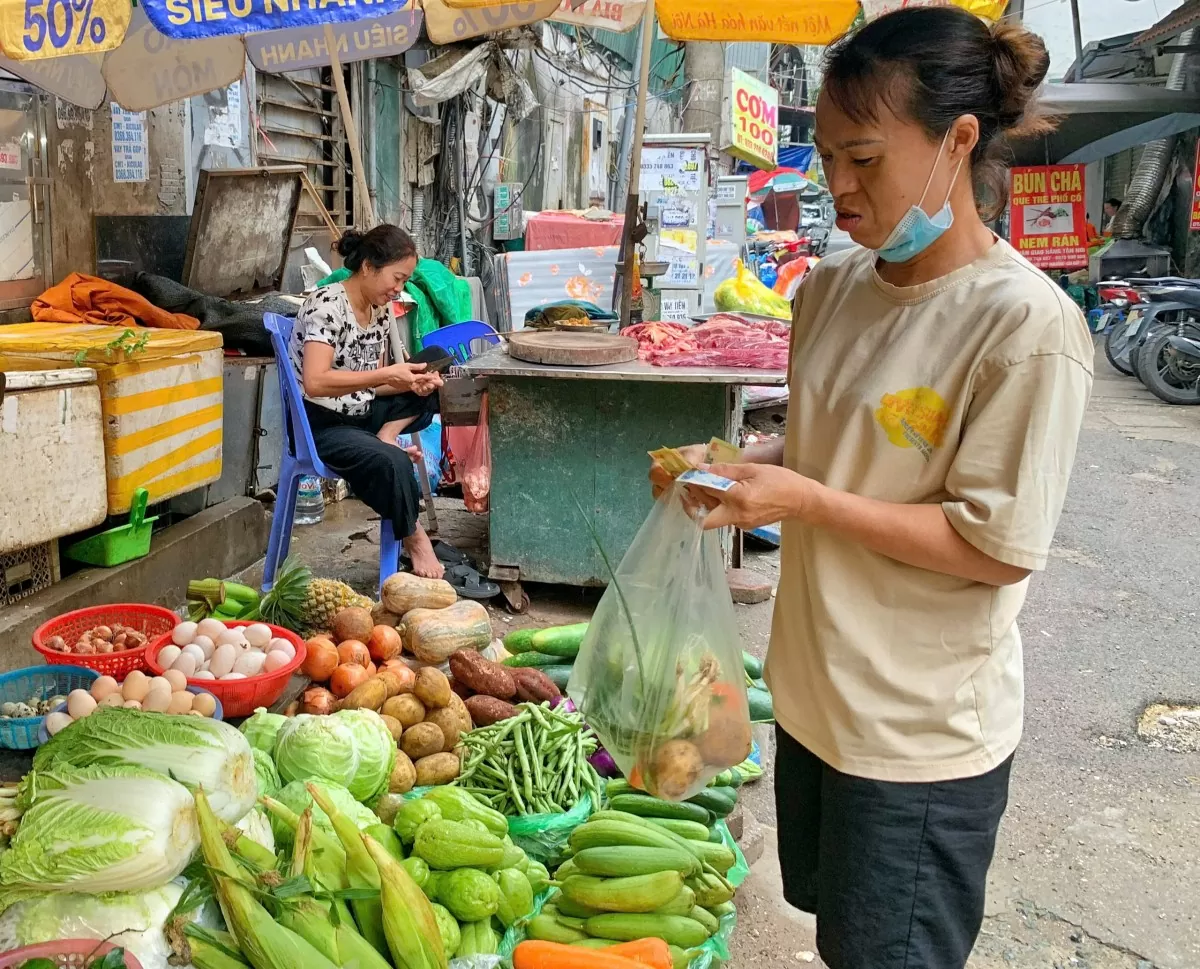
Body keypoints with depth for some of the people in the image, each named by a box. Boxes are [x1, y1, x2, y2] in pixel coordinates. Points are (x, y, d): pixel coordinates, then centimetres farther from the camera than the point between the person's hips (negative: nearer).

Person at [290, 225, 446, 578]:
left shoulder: (380, 312, 6)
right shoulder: (327, 304, -18)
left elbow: (371, 386, 11)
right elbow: (315, 383, -30)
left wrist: (412, 383, -8)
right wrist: (386, 374, -30)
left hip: (361, 415, 9)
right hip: (320, 425, -9)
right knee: (393, 462, -34)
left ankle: (387, 436, -13)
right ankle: (415, 541, -13)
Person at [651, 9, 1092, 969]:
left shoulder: (1028, 325, -21)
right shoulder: (833, 285, 0)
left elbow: (1000, 549, -20)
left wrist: (806, 501, -24)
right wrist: (739, 464, -4)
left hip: (921, 735, -7)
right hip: (818, 690, 7)